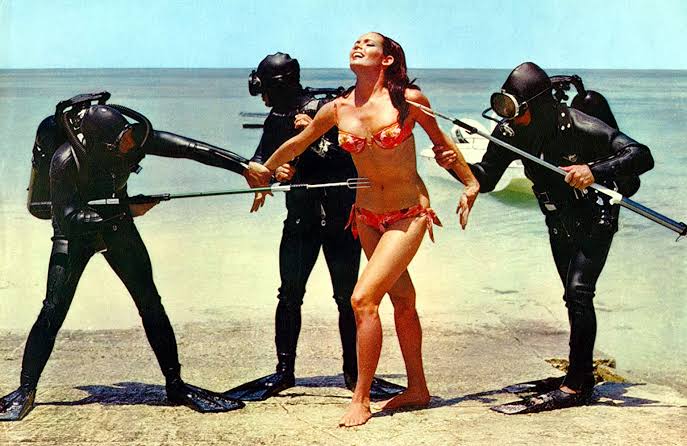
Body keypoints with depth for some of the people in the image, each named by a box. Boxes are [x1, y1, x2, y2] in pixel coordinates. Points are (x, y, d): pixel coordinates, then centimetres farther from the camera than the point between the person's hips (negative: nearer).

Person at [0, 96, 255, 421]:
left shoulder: (134, 136, -23)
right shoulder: (66, 160, -32)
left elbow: (190, 148, -22)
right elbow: (69, 218, -32)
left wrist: (245, 166, -26)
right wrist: (126, 211, -35)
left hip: (116, 224, 3)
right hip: (75, 233, -3)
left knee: (150, 303, -4)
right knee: (53, 310, -12)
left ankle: (175, 385, 3)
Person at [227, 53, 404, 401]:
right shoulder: (277, 119, 8)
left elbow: (353, 156, -18)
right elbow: (259, 158, 7)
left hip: (340, 218, -4)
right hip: (300, 219, 5)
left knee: (347, 297, 2)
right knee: (290, 295, 2)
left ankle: (353, 371, 15)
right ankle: (284, 371, 12)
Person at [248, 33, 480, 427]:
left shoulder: (409, 99, -13)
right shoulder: (339, 110, -2)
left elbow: (440, 140, 4)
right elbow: (298, 143, 15)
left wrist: (471, 182, 10)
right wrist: (265, 169, 26)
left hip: (409, 215, -4)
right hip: (368, 215, 4)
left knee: (363, 299, -15)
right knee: (402, 300, 16)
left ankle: (361, 398, -2)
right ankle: (418, 389, 30)